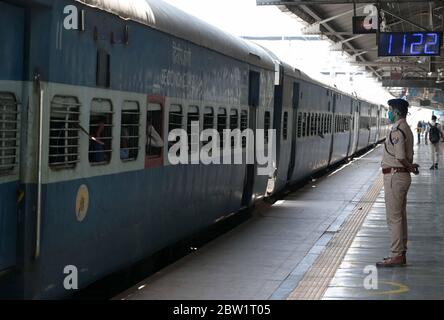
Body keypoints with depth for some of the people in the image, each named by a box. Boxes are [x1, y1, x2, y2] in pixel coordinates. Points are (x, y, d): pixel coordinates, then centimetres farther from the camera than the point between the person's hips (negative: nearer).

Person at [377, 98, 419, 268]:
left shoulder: (397, 130, -17)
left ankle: (396, 255, -5)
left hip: (394, 176, -10)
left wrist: (410, 167, -7)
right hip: (403, 176, 10)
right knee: (400, 216, 13)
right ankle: (401, 253, 19)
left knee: (394, 218, -7)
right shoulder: (406, 129, 16)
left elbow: (400, 157, -23)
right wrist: (410, 166, 3)